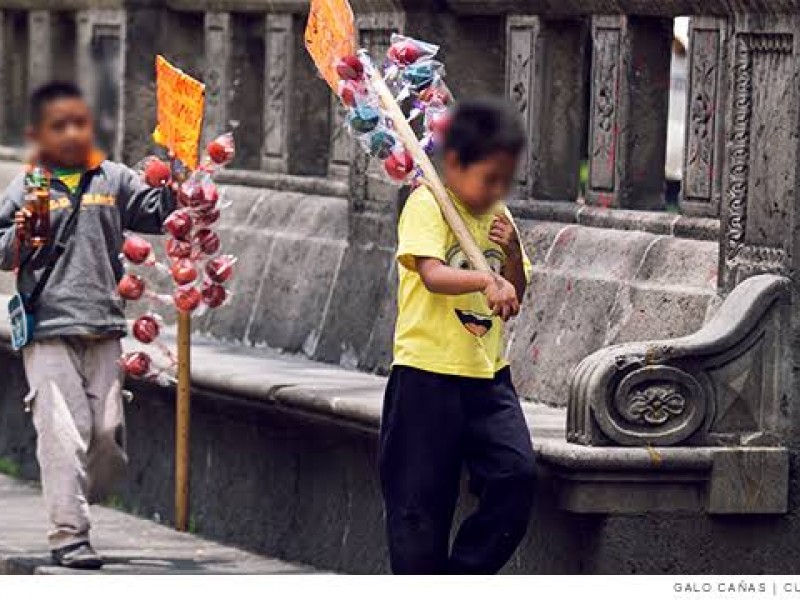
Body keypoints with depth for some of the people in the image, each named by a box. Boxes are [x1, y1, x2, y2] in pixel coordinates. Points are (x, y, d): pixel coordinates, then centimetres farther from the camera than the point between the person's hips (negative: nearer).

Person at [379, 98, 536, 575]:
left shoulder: (497, 216, 12)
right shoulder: (427, 205, -8)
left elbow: (515, 298, 14)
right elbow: (433, 275, -25)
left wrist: (513, 253, -4)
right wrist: (486, 280, -41)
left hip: (488, 374, 6)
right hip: (428, 373, -6)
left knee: (517, 474, -9)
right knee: (423, 497, -1)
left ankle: (463, 576, 7)